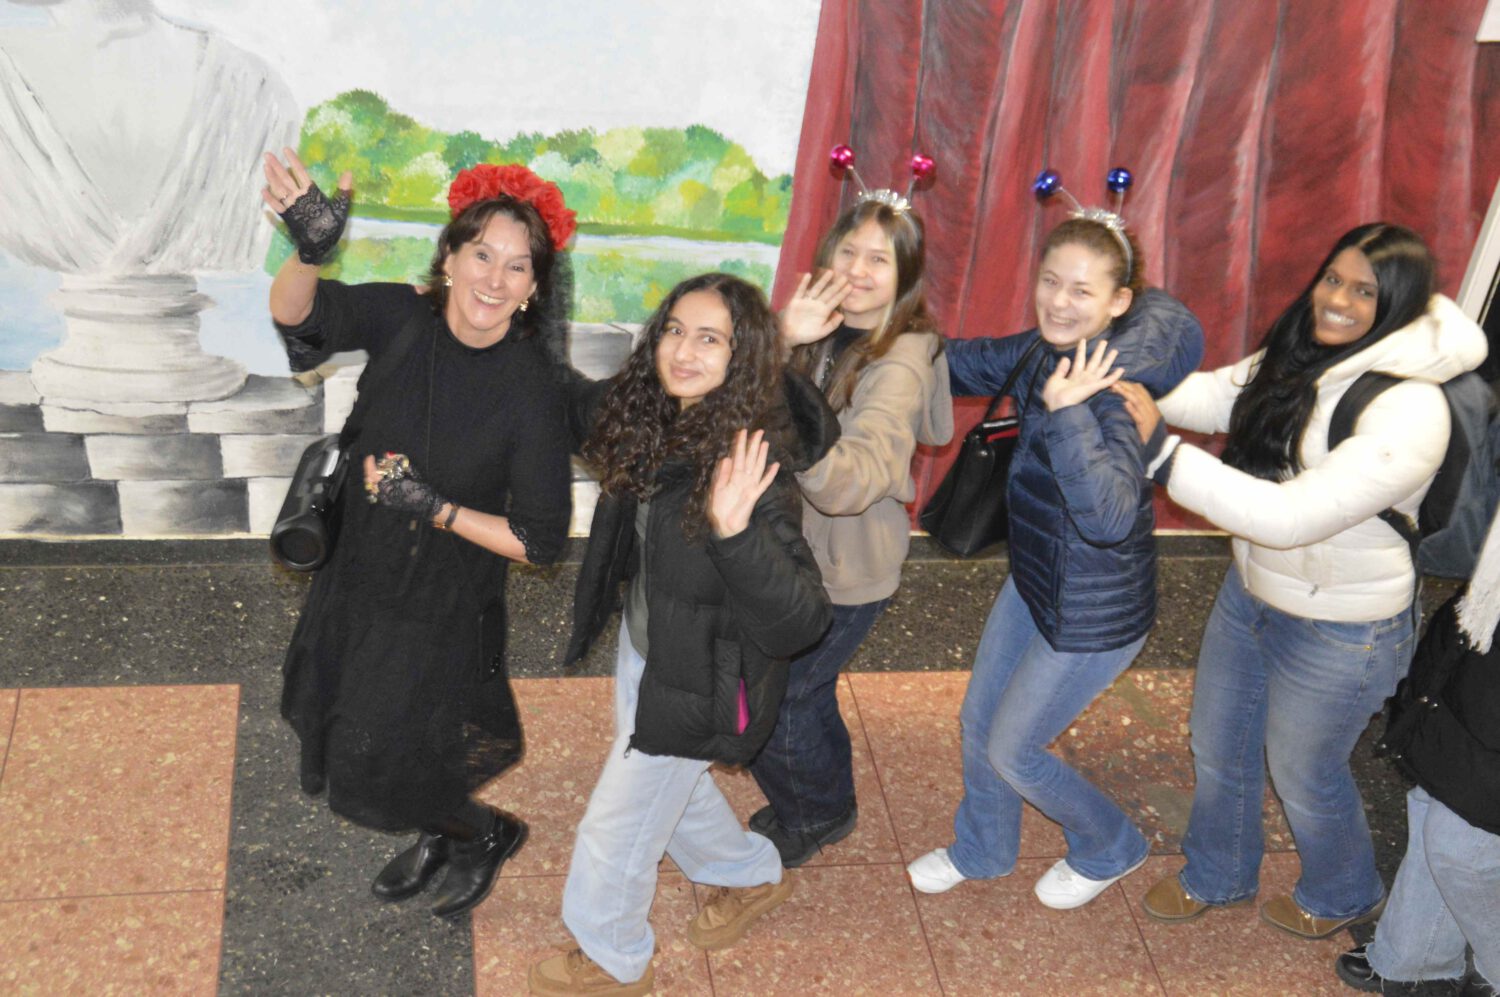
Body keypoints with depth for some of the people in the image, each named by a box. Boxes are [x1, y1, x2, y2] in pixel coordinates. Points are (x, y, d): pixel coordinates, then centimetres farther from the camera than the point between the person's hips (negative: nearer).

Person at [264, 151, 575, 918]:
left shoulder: (532, 392, -24)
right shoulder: (403, 318, -13)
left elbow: (540, 539, -19)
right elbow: (298, 316, -29)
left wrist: (435, 508, -29)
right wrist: (309, 251, -49)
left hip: (445, 609, -5)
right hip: (358, 578, 5)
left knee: (374, 772, 9)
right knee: (340, 731, 25)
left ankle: (487, 833, 40)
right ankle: (438, 835, 53)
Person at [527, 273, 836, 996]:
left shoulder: (751, 464, -33)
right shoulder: (647, 417, -12)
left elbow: (800, 622, -37)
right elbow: (583, 404, 13)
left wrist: (736, 532, -52)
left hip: (694, 679, -7)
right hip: (644, 645, 7)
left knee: (618, 823, 13)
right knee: (667, 785, 31)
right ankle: (751, 874, 58)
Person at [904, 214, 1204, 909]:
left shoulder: (1113, 385, -31)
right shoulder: (1047, 352, -6)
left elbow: (1110, 516, -43)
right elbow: (973, 365, 15)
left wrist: (1067, 414, -48)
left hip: (1094, 611, -8)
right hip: (1035, 578, 8)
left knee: (1013, 751, 10)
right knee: (978, 723, 22)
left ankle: (1110, 850, 39)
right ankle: (981, 851, 50)